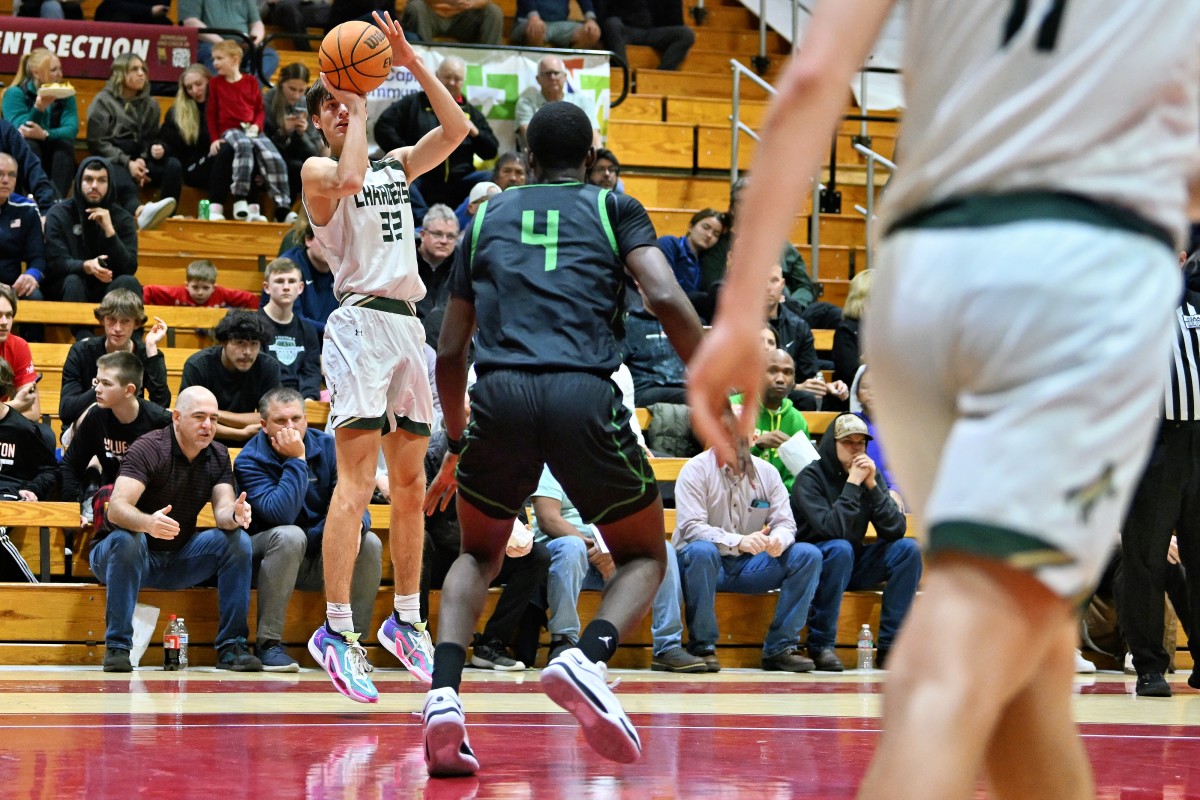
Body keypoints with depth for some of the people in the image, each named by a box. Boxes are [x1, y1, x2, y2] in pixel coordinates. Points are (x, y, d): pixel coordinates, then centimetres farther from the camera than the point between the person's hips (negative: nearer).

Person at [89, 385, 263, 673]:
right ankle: (117, 646, -29)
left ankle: (231, 645, -13)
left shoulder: (218, 456, 2)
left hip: (177, 558, 5)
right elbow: (116, 508, -30)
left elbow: (223, 511, -12)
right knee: (127, 539, -38)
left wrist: (235, 515, -37)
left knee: (238, 540, -16)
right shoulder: (149, 449, -17)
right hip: (124, 554, -5)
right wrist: (149, 523, -52)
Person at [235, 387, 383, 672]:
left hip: (320, 561, 4)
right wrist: (297, 460, -26)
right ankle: (267, 644, -28)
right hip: (269, 558, -4)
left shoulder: (327, 447, -1)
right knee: (290, 535, -36)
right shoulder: (249, 461, -14)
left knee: (370, 544, -20)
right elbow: (281, 514, -30)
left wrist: (356, 523, -31)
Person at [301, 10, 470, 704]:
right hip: (360, 323, -7)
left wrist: (410, 62, 2)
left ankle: (406, 620, 18)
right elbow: (348, 180, -22)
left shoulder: (398, 166, 19)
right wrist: (356, 107, -11)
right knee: (357, 482, -15)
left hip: (408, 327, 7)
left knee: (411, 484, 9)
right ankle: (337, 630, -18)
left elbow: (456, 128, 7)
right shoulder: (318, 170, 1)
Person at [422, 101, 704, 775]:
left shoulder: (488, 218, 24)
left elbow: (450, 351, 24)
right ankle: (588, 658, -13)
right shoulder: (614, 208, 17)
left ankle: (444, 695, 0)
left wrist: (457, 447, 37)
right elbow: (667, 299, -1)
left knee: (478, 555, 26)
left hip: (500, 395, 2)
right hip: (585, 396, -2)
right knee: (645, 556, 18)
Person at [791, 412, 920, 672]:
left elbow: (896, 531, -9)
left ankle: (889, 646, -16)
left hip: (853, 564, 6)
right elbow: (832, 529, -28)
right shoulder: (810, 477, -14)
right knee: (840, 549, -36)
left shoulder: (870, 475, 2)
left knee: (908, 549, -15)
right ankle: (820, 645, -27)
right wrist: (852, 484, -26)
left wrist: (873, 485, -17)